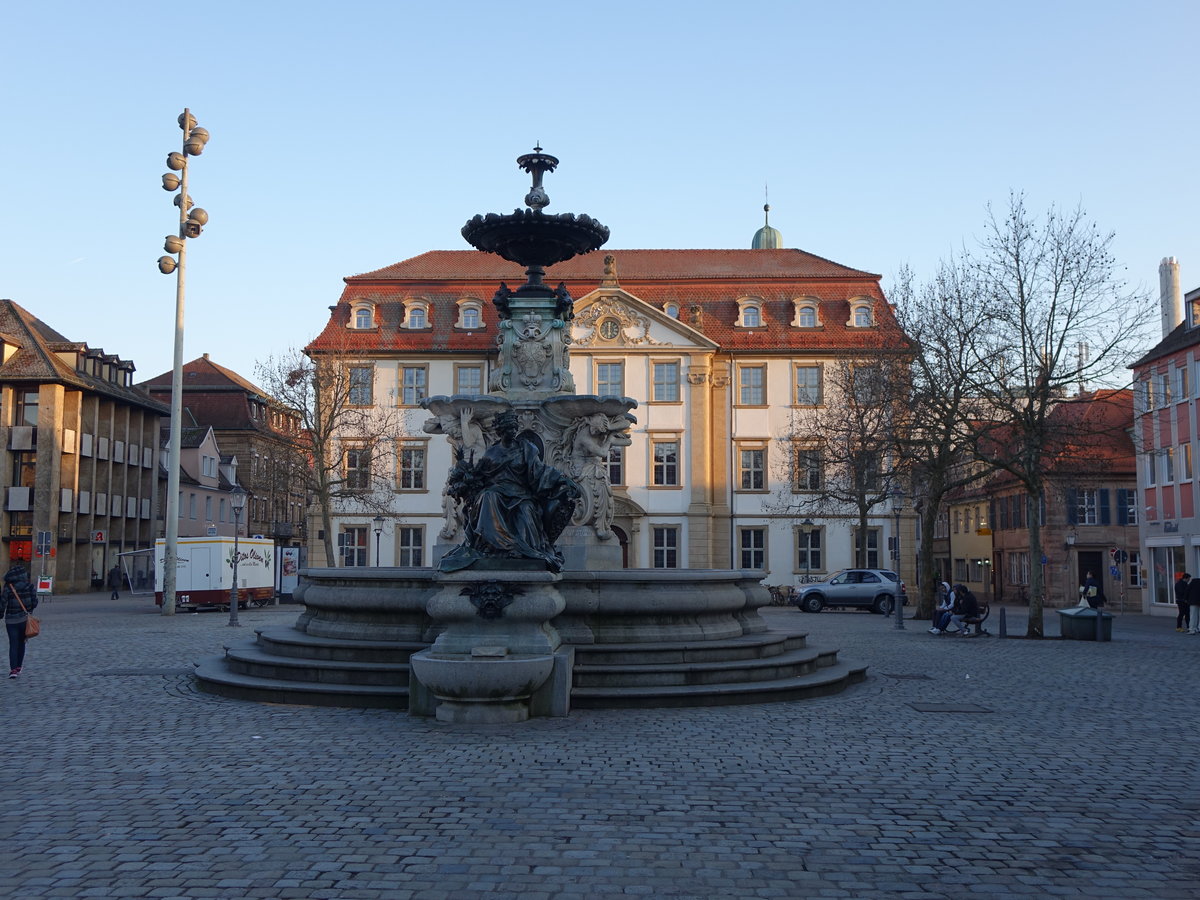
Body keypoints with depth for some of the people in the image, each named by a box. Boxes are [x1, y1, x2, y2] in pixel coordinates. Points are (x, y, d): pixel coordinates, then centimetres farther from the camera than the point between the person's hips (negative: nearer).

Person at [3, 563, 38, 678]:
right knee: (21, 643, 17)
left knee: (13, 645, 1)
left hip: (11, 619, -2)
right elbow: (34, 602, -4)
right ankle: (18, 667, 23)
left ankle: (13, 669, -11)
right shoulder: (29, 585, -4)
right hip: (25, 618, 2)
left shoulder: (8, 587, -9)